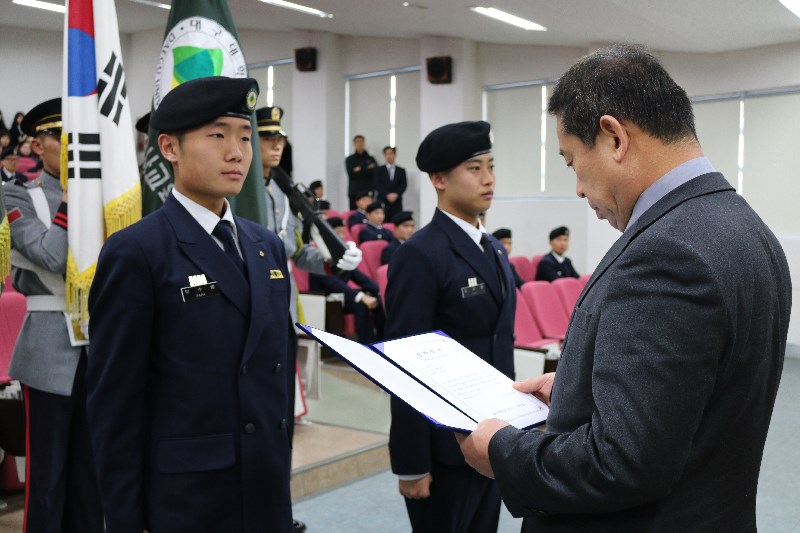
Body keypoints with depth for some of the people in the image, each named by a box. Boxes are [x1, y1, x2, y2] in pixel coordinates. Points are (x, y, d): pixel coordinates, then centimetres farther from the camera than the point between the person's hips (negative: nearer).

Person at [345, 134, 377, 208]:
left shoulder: (371, 159, 13)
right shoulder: (350, 159, 10)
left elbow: (375, 172, -2)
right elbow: (351, 174, -4)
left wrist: (361, 169, -6)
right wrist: (368, 169, -3)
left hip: (368, 191, 1)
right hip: (354, 192, 0)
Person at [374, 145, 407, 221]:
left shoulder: (401, 170, 16)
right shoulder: (379, 170, 11)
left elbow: (404, 185, 5)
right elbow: (377, 185, 0)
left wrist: (396, 194, -12)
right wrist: (387, 195, -13)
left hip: (396, 204, 1)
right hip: (382, 203, -1)